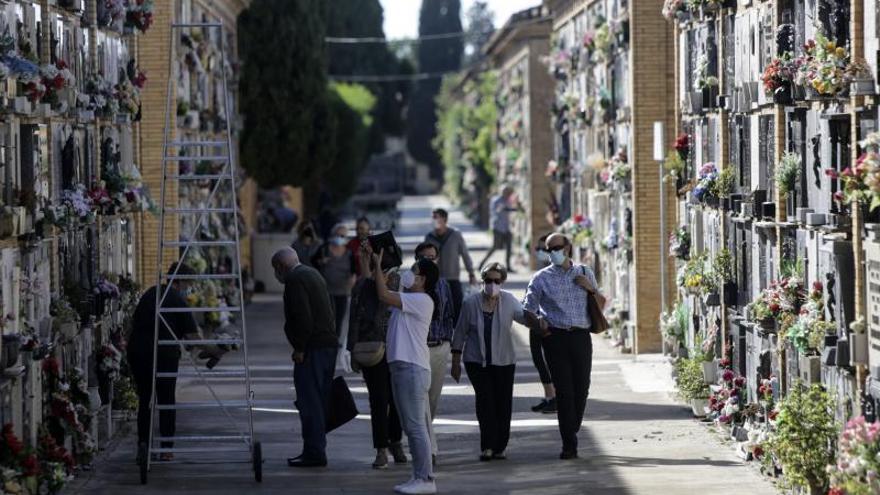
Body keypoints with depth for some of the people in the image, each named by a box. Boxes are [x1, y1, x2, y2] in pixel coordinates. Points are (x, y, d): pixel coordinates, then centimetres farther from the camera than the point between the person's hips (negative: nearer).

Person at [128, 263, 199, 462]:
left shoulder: (150, 293, 13)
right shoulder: (178, 300, -4)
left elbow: (134, 320, 18)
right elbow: (191, 333, -7)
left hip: (137, 350, 5)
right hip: (165, 353, -5)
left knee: (144, 399, 16)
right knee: (166, 401, 5)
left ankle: (143, 442, 13)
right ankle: (166, 449, 4)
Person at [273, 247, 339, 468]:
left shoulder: (295, 280, -11)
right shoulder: (313, 274, 20)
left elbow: (303, 317, -21)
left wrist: (299, 349, -16)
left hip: (312, 348, -10)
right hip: (329, 343, 10)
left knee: (309, 402, -6)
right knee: (319, 401, 13)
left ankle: (314, 453, -6)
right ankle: (316, 451, 18)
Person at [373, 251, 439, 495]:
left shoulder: (422, 300, -11)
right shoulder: (409, 299, 18)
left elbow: (384, 296, -19)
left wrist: (378, 266, -10)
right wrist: (372, 264, 12)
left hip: (413, 368, -10)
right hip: (401, 366, 10)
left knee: (416, 426, -9)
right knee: (411, 427, 11)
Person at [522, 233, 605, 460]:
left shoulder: (585, 273, 16)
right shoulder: (541, 278, 9)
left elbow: (601, 304, 21)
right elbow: (528, 310, 7)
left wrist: (591, 288, 2)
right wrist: (538, 323, -13)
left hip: (581, 337, 2)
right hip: (556, 337, -2)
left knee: (581, 389, 0)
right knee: (564, 390, -9)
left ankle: (572, 433, 18)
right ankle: (569, 443, -8)